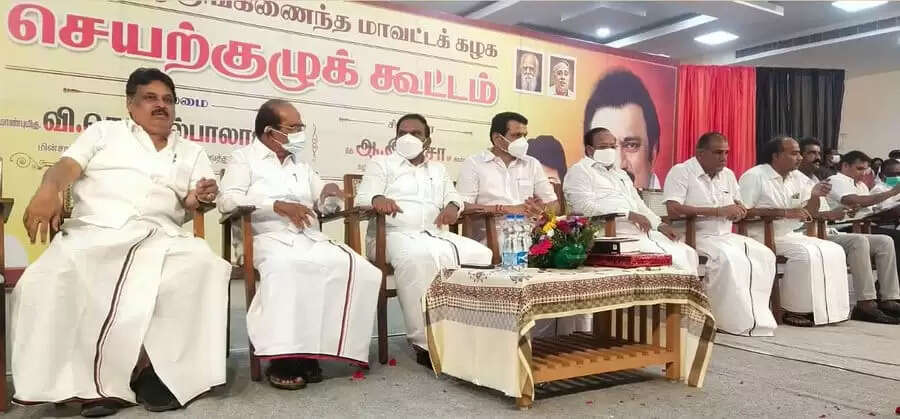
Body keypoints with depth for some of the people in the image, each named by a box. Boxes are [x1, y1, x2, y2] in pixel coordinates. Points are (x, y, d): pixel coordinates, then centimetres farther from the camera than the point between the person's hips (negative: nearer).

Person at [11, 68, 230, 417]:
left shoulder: (191, 152, 26)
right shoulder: (104, 132, 22)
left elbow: (192, 203, 15)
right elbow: (67, 166, 7)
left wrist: (198, 200, -11)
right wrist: (48, 191, -17)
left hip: (158, 237, 1)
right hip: (93, 231, -1)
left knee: (204, 264, -32)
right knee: (51, 280, -33)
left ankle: (154, 367, -23)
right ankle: (98, 381, -22)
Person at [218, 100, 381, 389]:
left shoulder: (302, 165, 27)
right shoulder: (244, 158, 10)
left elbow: (324, 207, 26)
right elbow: (227, 200, -7)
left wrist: (330, 194, 0)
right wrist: (278, 205, -18)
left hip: (311, 239, 5)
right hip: (269, 238, -5)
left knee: (358, 270, -23)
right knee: (287, 267, -41)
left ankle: (311, 350, -21)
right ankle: (282, 357, -31)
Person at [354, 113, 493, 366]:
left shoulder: (438, 169, 28)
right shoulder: (381, 164, 13)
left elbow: (454, 196, 17)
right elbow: (363, 198, -2)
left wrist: (452, 206, -10)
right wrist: (377, 199, -27)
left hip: (435, 234, 5)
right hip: (394, 235, -5)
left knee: (481, 255, -20)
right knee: (418, 256, -40)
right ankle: (426, 343, -34)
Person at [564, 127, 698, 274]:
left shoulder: (620, 173, 29)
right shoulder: (579, 171, 0)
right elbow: (585, 207, -15)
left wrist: (659, 225, 10)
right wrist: (629, 214, -17)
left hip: (642, 231, 8)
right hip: (614, 234, -8)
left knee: (688, 253, -7)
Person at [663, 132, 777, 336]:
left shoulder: (728, 174, 18)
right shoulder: (681, 172, -7)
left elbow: (738, 205, 26)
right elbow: (673, 209, -21)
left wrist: (738, 211, -3)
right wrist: (718, 211, -18)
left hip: (725, 236, 8)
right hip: (696, 236, -8)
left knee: (764, 254, -13)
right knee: (730, 257, -32)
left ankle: (756, 317, -11)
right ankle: (737, 322, -23)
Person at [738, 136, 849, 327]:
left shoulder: (798, 177, 13)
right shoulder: (754, 176, -11)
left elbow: (808, 213, 15)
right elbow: (744, 212, -21)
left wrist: (814, 196, -7)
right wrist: (784, 213, -21)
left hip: (792, 235, 8)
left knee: (834, 251, -6)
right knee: (806, 253, -27)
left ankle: (829, 307, -2)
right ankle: (796, 310, -16)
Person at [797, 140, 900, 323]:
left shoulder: (818, 181, 28)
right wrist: (829, 215, -25)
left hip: (831, 233, 9)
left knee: (884, 241, -3)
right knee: (859, 241, -31)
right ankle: (866, 304, -31)